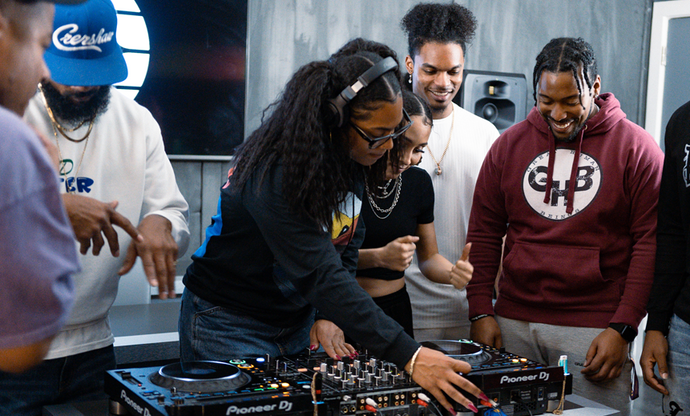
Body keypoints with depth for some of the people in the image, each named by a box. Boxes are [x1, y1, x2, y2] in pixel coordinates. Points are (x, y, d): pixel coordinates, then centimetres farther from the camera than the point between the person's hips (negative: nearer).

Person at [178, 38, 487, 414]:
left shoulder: (350, 157, -7)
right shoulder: (275, 171, -31)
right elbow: (322, 274, -38)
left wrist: (328, 315, -11)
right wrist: (409, 357, -42)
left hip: (296, 322, 7)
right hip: (229, 323, -7)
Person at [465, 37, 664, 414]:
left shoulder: (636, 148, -2)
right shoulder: (509, 144, 8)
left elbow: (649, 244, -4)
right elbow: (483, 234, 10)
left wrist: (623, 328, -10)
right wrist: (481, 312, 2)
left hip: (594, 328, -3)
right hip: (513, 323, 3)